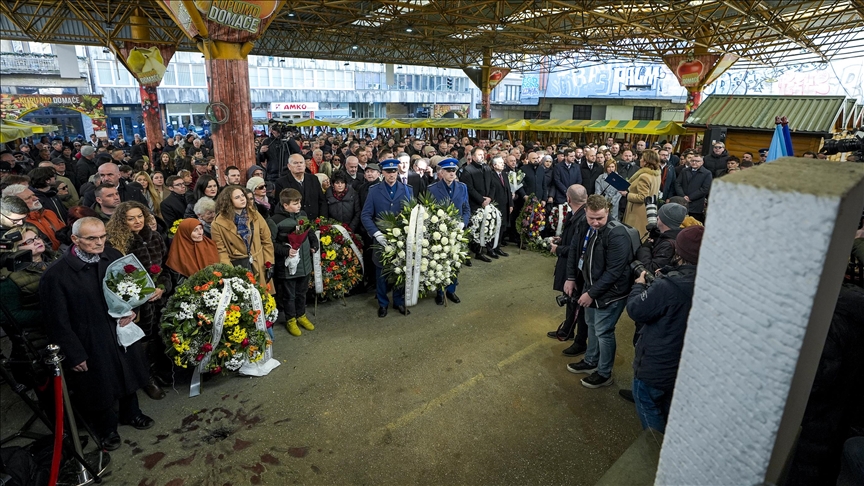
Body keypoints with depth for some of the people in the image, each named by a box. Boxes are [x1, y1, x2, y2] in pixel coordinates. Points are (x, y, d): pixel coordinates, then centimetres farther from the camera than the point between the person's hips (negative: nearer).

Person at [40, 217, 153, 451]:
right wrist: (75, 355, -13)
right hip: (92, 345, -4)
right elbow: (58, 322, -16)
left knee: (128, 378, 25)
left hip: (123, 333, 5)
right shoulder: (56, 275, -22)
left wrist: (131, 310, -13)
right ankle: (107, 428, 44)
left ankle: (130, 413, 53)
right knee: (100, 387, 17)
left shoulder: (114, 257, -9)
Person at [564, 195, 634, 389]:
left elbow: (614, 271, -26)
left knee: (603, 332, 5)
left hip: (610, 293, -8)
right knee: (591, 325, 23)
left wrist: (592, 293, -21)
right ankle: (590, 361, 44)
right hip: (592, 287, 8)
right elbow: (575, 251, 11)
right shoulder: (586, 227, -3)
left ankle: (604, 374, 25)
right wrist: (571, 278, 4)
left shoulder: (617, 235, -27)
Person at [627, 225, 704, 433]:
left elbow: (636, 310, -20)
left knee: (649, 412, 16)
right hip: (688, 367, 8)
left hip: (656, 368, -8)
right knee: (668, 413, 29)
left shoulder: (669, 286, -32)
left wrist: (639, 286, -3)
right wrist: (660, 283, 0)